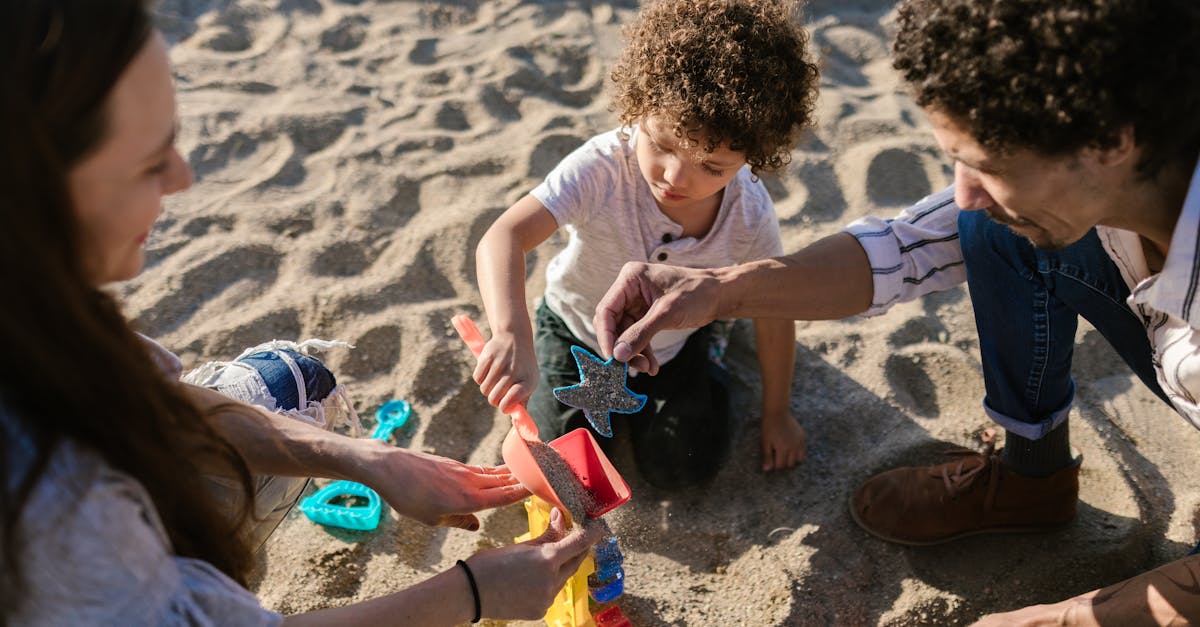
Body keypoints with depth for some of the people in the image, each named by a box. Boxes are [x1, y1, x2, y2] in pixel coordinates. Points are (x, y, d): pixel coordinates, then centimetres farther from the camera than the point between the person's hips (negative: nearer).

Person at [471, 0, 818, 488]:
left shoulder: (751, 217, -28)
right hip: (578, 330, -1)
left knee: (680, 468, 1)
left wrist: (776, 413, 0)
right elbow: (504, 237, -48)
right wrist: (512, 335, -67)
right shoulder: (603, 166, -38)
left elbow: (772, 313, -11)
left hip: (674, 343, 1)